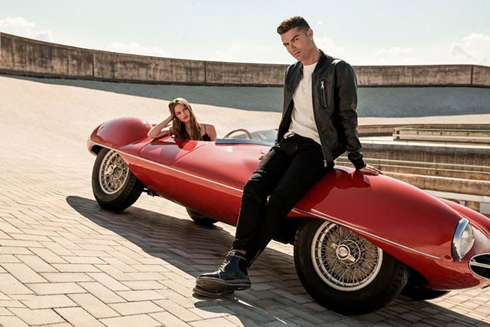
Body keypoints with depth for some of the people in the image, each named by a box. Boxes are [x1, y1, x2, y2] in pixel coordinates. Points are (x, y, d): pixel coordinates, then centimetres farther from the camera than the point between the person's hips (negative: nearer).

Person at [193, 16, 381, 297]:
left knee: (279, 200, -26)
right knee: (254, 187, -22)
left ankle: (237, 268, -26)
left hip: (317, 148, -5)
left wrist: (358, 162, -4)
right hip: (288, 141, 6)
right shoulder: (292, 73, 19)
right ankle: (235, 264, -29)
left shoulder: (339, 70, 1)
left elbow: (348, 118, -2)